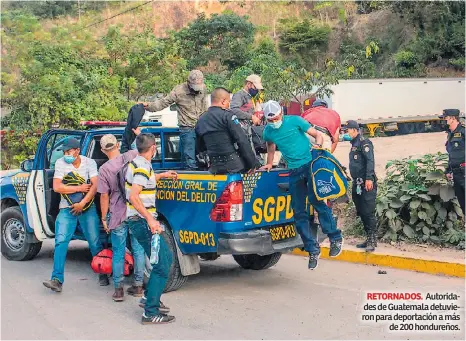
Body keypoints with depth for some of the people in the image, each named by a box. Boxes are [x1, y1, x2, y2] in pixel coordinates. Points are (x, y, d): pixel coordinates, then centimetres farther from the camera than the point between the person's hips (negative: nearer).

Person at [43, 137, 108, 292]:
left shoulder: (89, 163, -3)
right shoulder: (60, 163, -2)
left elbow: (95, 186, -10)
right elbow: (57, 187, -10)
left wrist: (82, 204, -17)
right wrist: (80, 188, -12)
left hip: (87, 208, 0)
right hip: (67, 209, 1)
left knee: (95, 243, 1)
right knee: (60, 242, -11)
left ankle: (103, 275, 17)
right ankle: (57, 280, -13)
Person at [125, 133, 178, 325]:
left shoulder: (136, 162, 12)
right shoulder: (143, 167, -17)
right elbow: (133, 196, -27)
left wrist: (162, 176, 36)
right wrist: (150, 219, -30)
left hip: (140, 221, 10)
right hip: (143, 222, -10)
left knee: (166, 257, 21)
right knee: (161, 266, -10)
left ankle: (149, 297, 27)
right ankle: (151, 313, -10)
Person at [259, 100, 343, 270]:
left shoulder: (294, 121, -3)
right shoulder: (268, 132, 9)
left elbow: (317, 134, -1)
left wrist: (317, 146, -18)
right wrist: (269, 164, 27)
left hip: (310, 164, -5)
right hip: (294, 172, 5)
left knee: (316, 200, -20)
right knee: (299, 212, 1)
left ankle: (335, 238, -8)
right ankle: (313, 249, 8)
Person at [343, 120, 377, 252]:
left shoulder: (364, 142, -8)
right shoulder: (354, 144, 20)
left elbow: (370, 161, -18)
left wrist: (369, 179, -26)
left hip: (366, 183, -10)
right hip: (357, 184, 10)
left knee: (368, 212, -9)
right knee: (361, 213, 11)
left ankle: (373, 241, -6)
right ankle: (368, 239, 17)